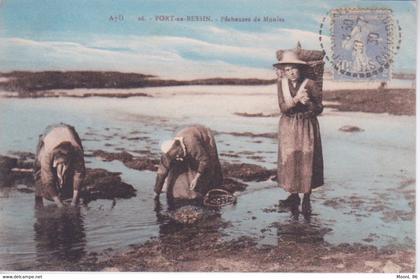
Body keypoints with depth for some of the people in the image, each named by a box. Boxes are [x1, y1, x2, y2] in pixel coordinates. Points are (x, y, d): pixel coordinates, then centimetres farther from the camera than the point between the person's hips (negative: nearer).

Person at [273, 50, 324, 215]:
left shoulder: (310, 84, -9)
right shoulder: (282, 83, -3)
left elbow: (319, 109, -5)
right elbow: (283, 108, -11)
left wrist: (308, 103, -24)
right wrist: (296, 99, -27)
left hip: (307, 127, -2)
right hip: (288, 127, 2)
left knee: (307, 161, -2)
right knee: (289, 161, 5)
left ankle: (306, 199, 8)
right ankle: (293, 195, 20)